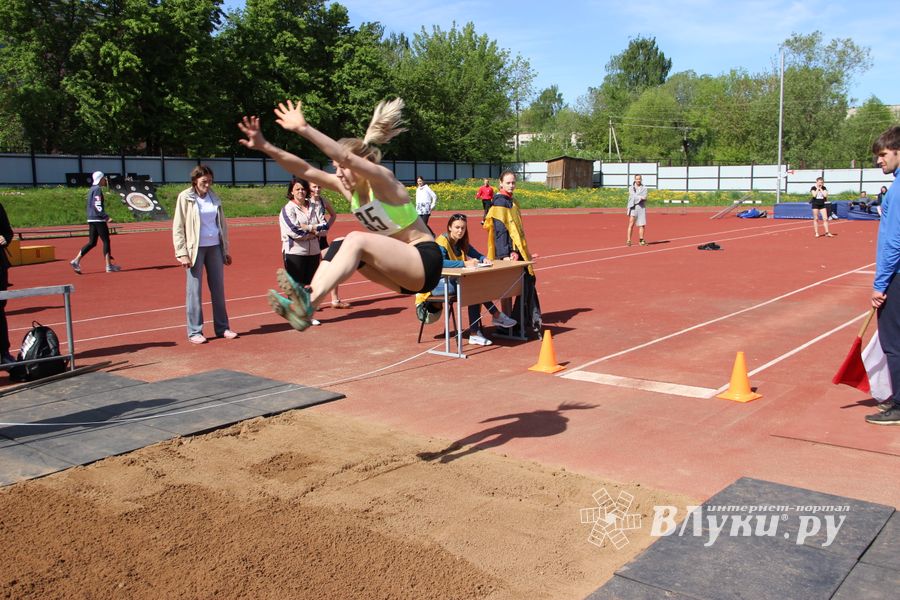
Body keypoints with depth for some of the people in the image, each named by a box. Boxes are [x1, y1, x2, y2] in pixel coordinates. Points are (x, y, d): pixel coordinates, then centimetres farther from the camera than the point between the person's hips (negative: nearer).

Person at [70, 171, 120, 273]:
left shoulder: (91, 189, 19)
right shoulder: (98, 189, -11)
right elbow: (97, 206, -20)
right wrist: (106, 217, -24)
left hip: (91, 220, 9)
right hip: (98, 220, -9)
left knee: (92, 243, 10)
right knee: (106, 241, -3)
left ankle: (76, 261, 4)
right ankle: (109, 266, -2)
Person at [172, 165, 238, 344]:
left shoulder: (214, 197, 9)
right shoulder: (185, 198, -4)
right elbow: (177, 227, -5)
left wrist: (225, 249, 13)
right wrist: (182, 253, -12)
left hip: (215, 247, 5)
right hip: (195, 248, -5)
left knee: (218, 288, 8)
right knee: (194, 290, -2)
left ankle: (222, 328, 17)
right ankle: (194, 332, 6)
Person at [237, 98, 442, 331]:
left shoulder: (382, 180, -17)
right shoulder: (347, 187, 4)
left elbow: (346, 157, -34)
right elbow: (305, 170, -3)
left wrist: (304, 129, -41)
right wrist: (265, 146, -13)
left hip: (425, 261, -8)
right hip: (399, 265, 8)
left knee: (355, 240, -26)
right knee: (339, 246, -8)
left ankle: (309, 302, -39)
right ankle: (307, 299, -23)